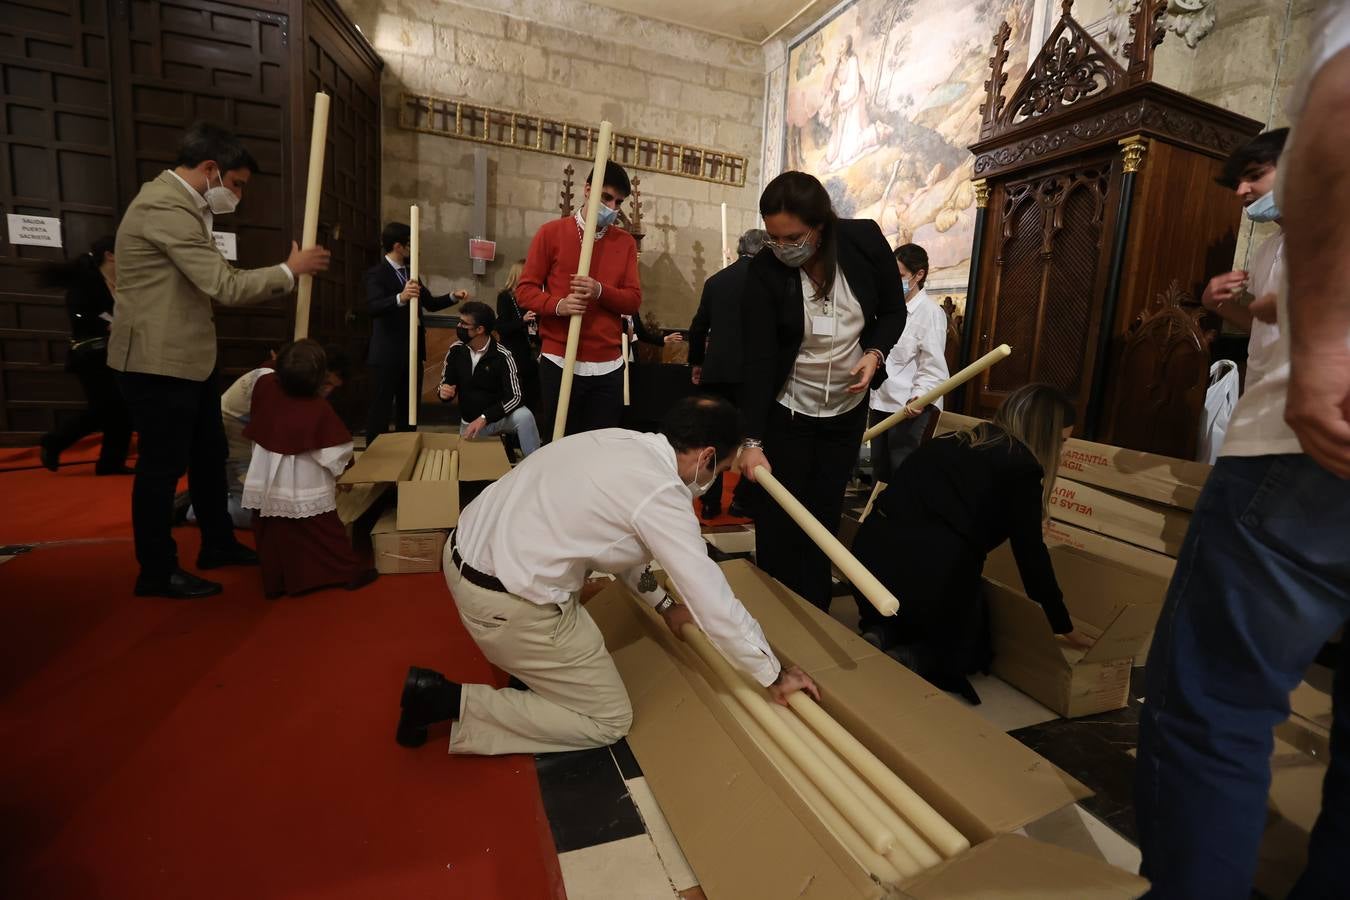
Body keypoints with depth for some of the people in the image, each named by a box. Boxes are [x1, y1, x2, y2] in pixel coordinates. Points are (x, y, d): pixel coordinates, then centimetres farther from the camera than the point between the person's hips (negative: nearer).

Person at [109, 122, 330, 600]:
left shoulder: (182, 205, 14)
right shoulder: (166, 207, -20)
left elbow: (217, 282, 13)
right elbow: (226, 286, -24)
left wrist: (283, 280, 6)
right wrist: (290, 269, -12)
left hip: (187, 357, 10)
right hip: (158, 362, -10)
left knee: (209, 454, 17)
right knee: (163, 466, 1)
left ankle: (218, 544, 32)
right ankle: (156, 572, 16)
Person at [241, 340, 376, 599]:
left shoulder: (265, 386, -9)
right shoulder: (319, 408, -21)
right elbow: (336, 452, -16)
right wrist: (344, 465, 2)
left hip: (266, 488, 4)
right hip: (307, 492, -4)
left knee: (273, 538, 15)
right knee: (327, 535, 9)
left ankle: (275, 583, 24)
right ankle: (351, 573, 20)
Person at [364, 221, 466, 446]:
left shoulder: (411, 272, 12)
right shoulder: (376, 273, -11)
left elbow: (430, 304, 19)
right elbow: (373, 307, -28)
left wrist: (453, 297, 4)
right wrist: (401, 297, -45)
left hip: (412, 351, 8)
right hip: (387, 354, -8)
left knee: (409, 408, 15)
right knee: (381, 410, -2)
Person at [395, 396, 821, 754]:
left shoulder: (621, 441, 6)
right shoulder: (662, 495, -18)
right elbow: (714, 603, -13)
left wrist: (663, 604, 28)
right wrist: (774, 676, 2)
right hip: (504, 601, -9)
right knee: (609, 720, 8)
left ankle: (528, 663, 20)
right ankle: (449, 700, 3)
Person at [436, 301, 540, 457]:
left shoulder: (502, 356, -19)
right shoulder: (456, 350, -7)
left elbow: (515, 397, -24)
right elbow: (445, 385, 3)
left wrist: (484, 418, -34)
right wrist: (443, 392, -23)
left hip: (498, 417, -4)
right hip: (469, 422, 4)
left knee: (524, 416, -33)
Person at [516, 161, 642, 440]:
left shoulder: (626, 242, 11)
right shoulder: (552, 233, 2)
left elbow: (633, 300, 5)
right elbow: (525, 290, 1)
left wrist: (600, 291, -15)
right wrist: (558, 305, -19)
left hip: (608, 367, 2)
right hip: (559, 363, -2)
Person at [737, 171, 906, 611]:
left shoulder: (865, 241, -12)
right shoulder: (763, 271, -17)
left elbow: (894, 311, 2)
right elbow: (758, 359, -20)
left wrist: (875, 351, -18)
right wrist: (753, 441, -24)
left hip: (847, 409, 2)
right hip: (786, 411, -2)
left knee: (825, 517, 10)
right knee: (778, 521, 3)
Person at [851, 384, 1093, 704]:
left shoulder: (954, 442, 21)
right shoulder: (1022, 466, 1)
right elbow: (1030, 553, 2)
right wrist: (1063, 626, 15)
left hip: (870, 554, 6)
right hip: (934, 575, -5)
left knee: (894, 618, 38)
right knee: (970, 650, 26)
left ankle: (876, 638, 6)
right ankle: (908, 662, -1)